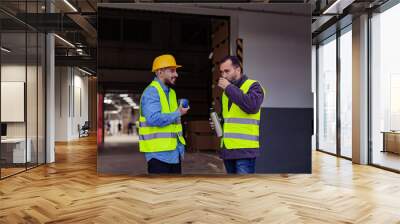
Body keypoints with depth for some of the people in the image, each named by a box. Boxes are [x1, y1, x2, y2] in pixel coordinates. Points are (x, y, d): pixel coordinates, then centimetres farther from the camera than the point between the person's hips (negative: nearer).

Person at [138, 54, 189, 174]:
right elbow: (153, 118, -29)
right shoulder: (152, 91, -14)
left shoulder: (171, 92, 14)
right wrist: (177, 113, -16)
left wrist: (180, 146, 13)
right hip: (158, 152, -9)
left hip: (174, 152, 9)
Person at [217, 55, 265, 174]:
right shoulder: (227, 91, 17)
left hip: (245, 149, -7)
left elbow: (251, 105, -25)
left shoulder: (253, 86, -4)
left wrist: (229, 88, -18)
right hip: (227, 149, 7)